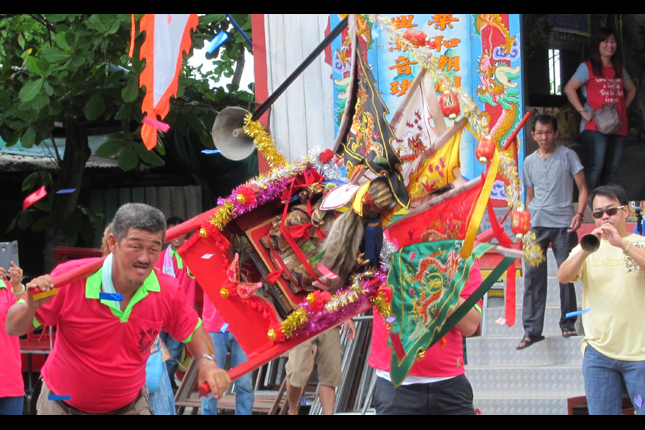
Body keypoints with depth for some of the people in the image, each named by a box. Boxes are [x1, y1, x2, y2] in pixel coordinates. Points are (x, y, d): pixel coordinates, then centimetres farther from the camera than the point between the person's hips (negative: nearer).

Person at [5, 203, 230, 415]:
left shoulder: (168, 291, -14)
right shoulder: (70, 279, -22)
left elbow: (192, 330, 6)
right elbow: (13, 328, -15)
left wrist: (207, 361, -13)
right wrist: (31, 306, -36)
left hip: (129, 407, 2)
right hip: (63, 406, -2)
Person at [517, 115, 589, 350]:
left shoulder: (567, 156, 2)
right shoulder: (530, 162, 13)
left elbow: (582, 188, 1)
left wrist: (579, 213, -13)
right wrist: (528, 218, 10)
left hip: (563, 224, -3)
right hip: (538, 225, 3)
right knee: (533, 275, -3)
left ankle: (568, 324, 14)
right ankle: (532, 330, -2)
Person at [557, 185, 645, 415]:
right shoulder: (586, 249, 11)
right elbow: (563, 276, -6)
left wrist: (622, 244, -27)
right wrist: (586, 249, -22)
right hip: (598, 352, 2)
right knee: (601, 412, 4)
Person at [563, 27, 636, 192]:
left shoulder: (619, 70, 17)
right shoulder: (588, 67, 0)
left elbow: (631, 89, 33)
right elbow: (569, 88, -8)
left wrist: (624, 106, 15)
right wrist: (583, 112, -13)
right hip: (594, 127, -6)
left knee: (611, 170, 6)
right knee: (596, 167, -17)